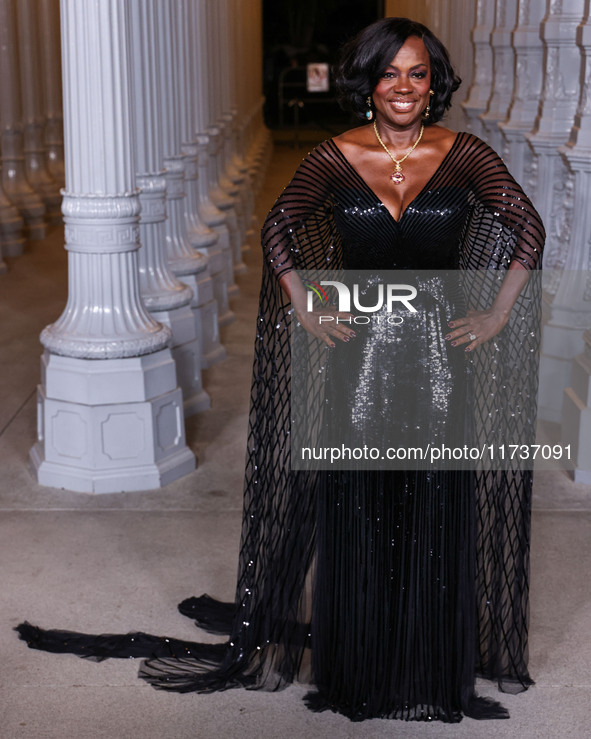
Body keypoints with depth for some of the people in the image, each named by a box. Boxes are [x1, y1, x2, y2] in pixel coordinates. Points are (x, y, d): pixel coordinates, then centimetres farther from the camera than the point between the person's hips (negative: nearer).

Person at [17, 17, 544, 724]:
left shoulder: (465, 155, -1)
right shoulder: (334, 158, -1)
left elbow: (528, 230, 5)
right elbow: (278, 230, 6)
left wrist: (497, 317, 1)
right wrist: (308, 315, 0)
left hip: (441, 356, 0)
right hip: (359, 354, 0)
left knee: (437, 515, 7)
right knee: (352, 510, 6)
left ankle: (434, 665, 26)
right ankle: (354, 665, 23)